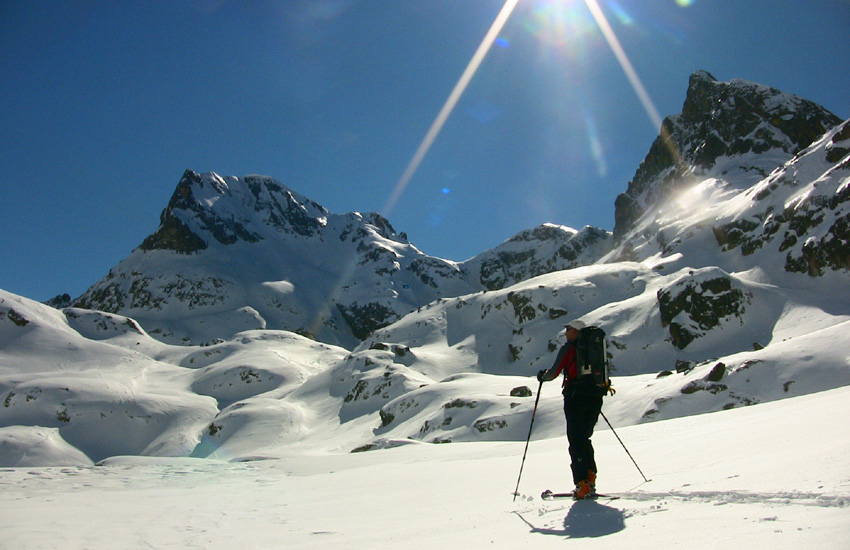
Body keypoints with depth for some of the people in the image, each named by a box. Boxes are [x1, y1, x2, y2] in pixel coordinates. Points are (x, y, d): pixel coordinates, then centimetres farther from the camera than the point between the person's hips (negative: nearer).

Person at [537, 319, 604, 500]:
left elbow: (554, 372, -4)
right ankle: (590, 478, 8)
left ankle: (583, 486, -9)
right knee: (585, 439, 18)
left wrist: (542, 376, 16)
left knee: (576, 441, -3)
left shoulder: (569, 348, -2)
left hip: (576, 397, -6)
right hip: (595, 398, 6)